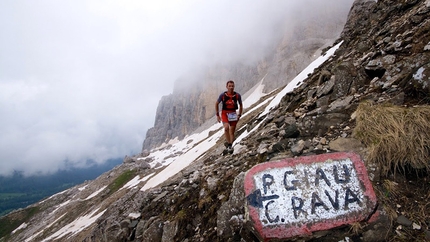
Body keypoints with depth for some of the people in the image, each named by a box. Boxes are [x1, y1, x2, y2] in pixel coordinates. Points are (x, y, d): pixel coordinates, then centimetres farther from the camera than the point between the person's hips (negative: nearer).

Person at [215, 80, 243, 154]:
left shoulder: (237, 95, -9)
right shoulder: (223, 95, -12)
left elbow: (241, 105, 7)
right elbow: (216, 104, 3)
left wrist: (239, 115, 3)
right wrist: (217, 115, 2)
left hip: (233, 114, 2)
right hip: (225, 113, -1)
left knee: (232, 131, 6)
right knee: (226, 127, -25)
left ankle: (230, 146, 21)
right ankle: (228, 142, -7)